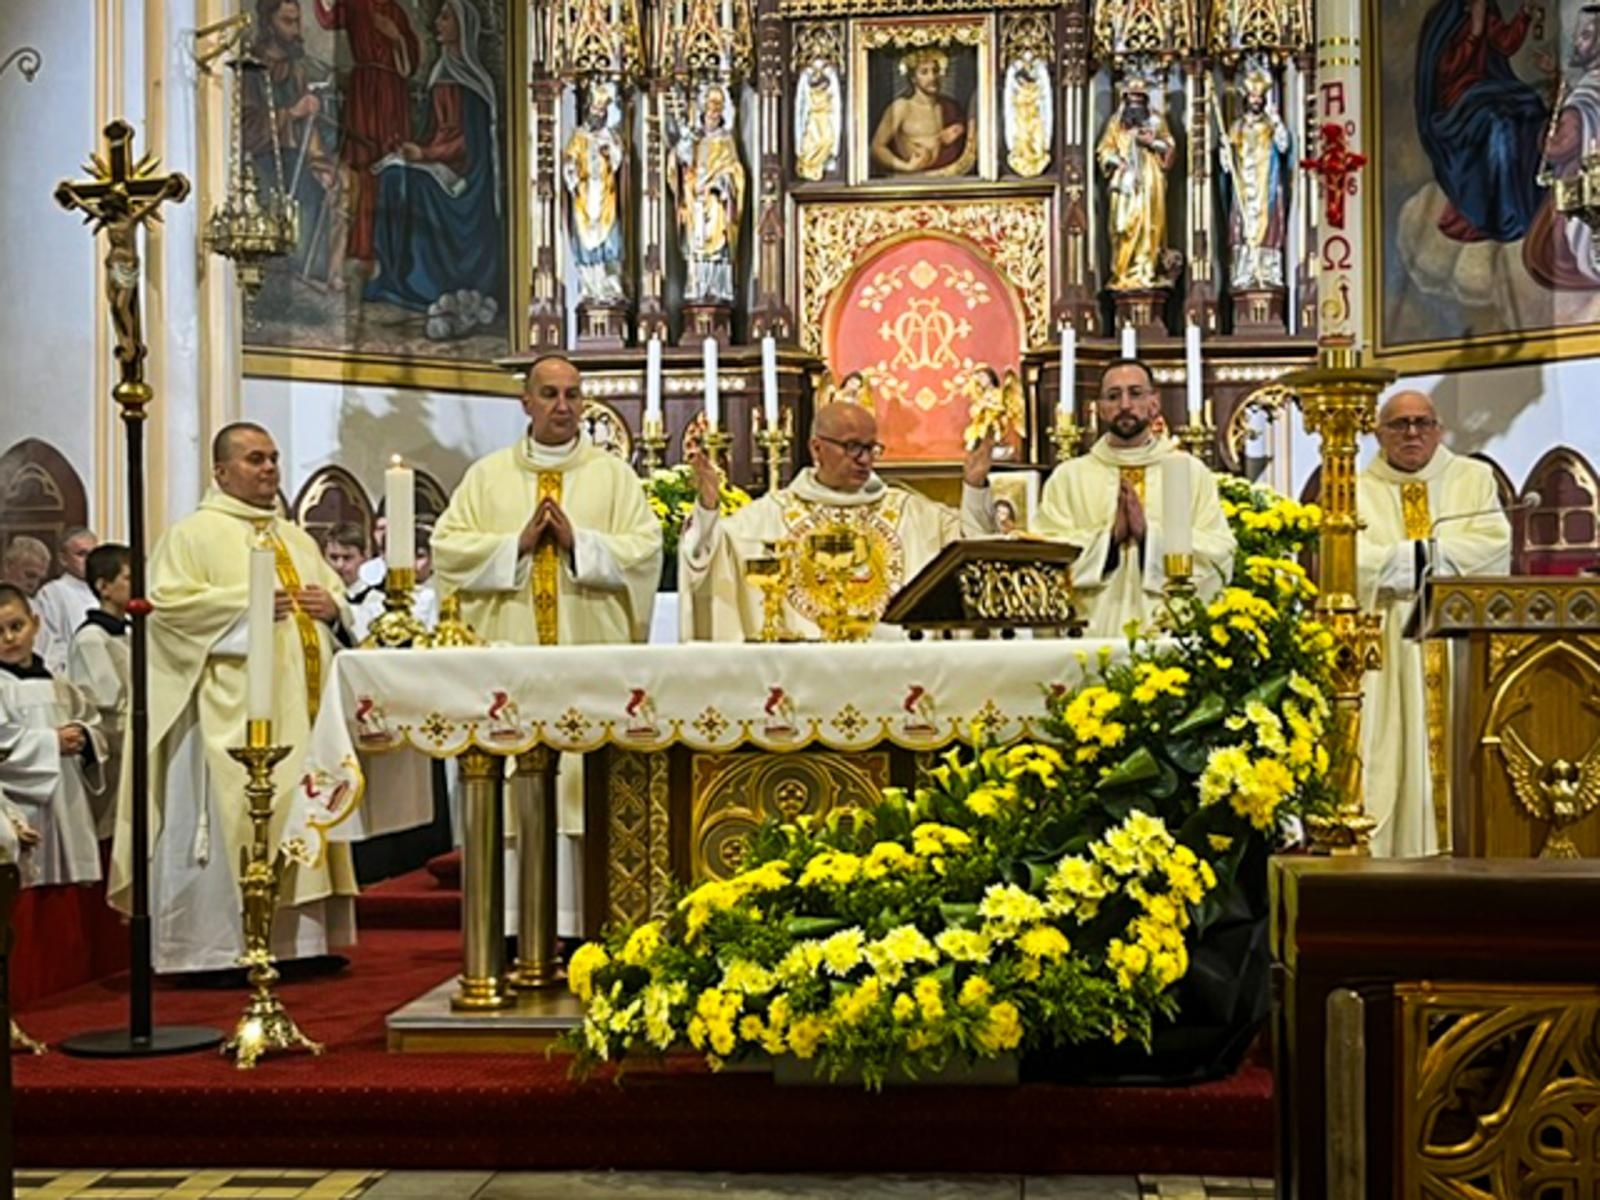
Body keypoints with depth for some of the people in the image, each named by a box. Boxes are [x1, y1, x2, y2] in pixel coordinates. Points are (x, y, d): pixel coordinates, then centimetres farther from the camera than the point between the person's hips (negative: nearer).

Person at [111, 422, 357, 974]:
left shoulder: (299, 539, 21)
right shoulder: (192, 534, 0)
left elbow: (337, 593, 24)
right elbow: (166, 602, -11)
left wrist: (332, 607, 0)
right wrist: (248, 604, -15)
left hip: (300, 710, 7)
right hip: (233, 713, -7)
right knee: (235, 821, -10)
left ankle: (295, 942, 11)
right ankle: (220, 947, -6)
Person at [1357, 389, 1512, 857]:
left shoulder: (1474, 478, 14)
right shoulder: (1357, 491, 10)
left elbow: (1495, 545, -2)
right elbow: (1354, 563, -7)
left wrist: (1406, 558, -8)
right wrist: (1440, 555, -8)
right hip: (1391, 655, -1)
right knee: (1394, 758, -7)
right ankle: (1389, 852, -7)